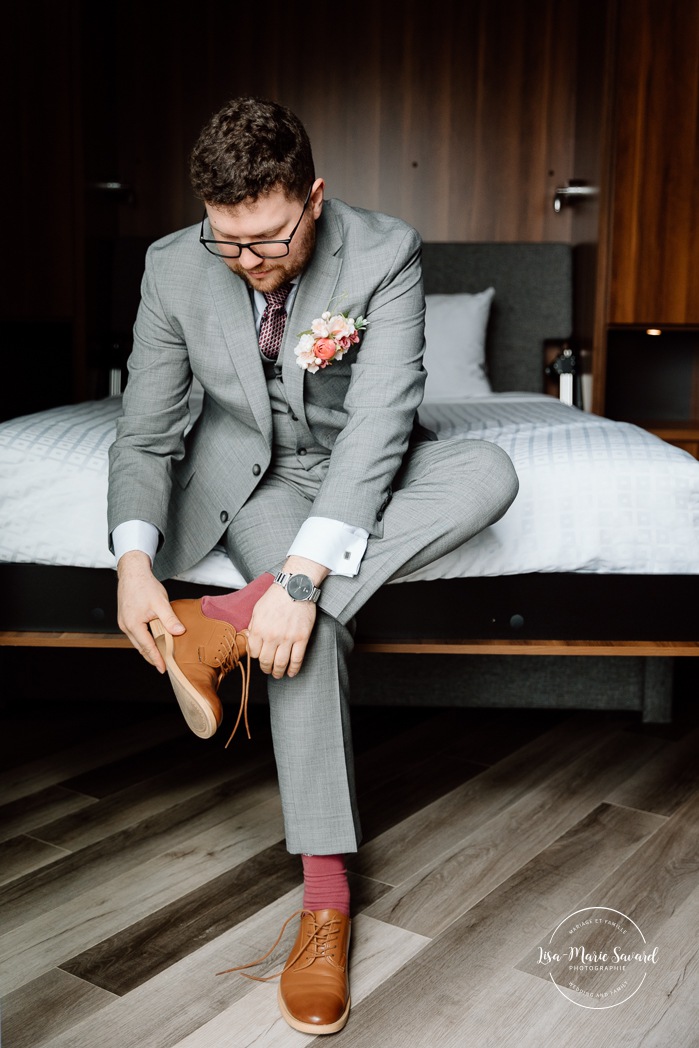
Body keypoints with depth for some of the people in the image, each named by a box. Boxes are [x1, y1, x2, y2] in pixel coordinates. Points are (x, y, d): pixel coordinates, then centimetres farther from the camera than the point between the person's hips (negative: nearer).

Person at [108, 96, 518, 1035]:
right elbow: (144, 432, -8)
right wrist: (134, 564, -25)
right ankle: (326, 894, -24)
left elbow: (378, 423, -30)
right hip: (247, 471, -1)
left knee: (489, 473, -30)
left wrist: (301, 574, -41)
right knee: (310, 617, -32)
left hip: (360, 470, 1)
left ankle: (231, 619, -32)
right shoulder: (174, 266, -12)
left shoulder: (386, 254, -19)